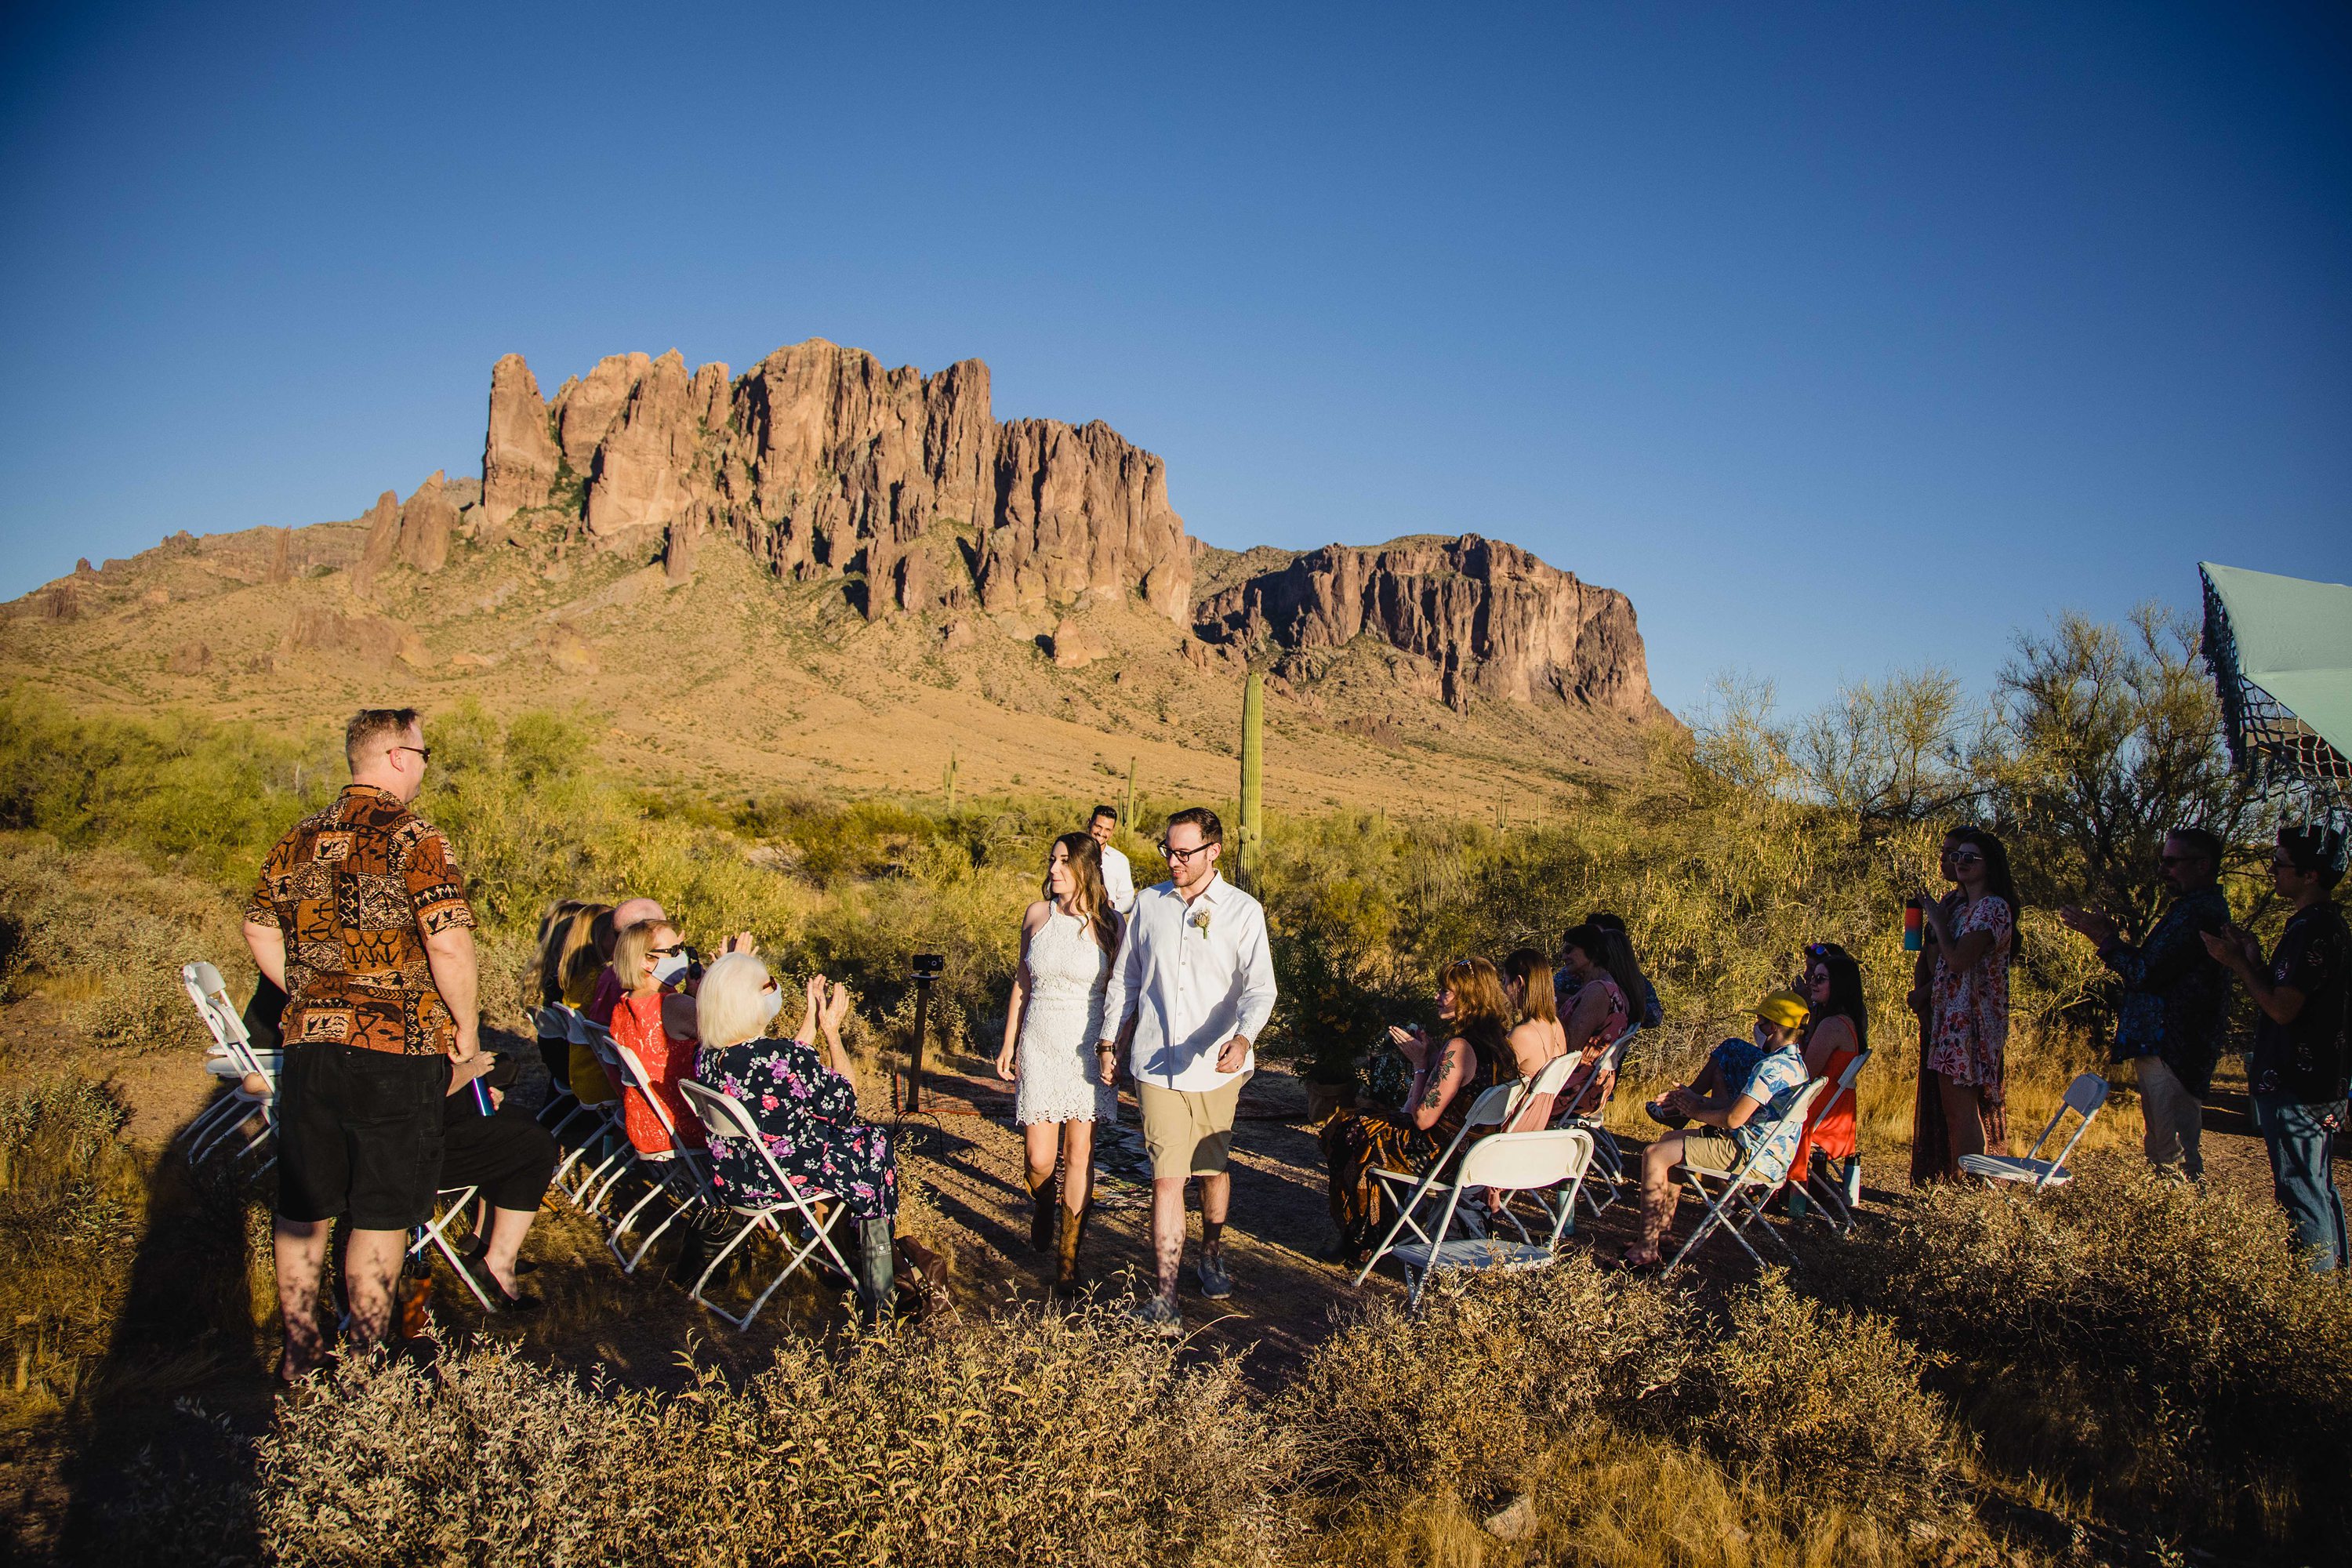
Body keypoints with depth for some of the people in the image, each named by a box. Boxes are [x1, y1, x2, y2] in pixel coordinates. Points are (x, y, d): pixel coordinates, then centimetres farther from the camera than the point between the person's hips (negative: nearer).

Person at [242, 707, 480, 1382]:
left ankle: (300, 1347, 29)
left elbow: (260, 932, 15)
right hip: (396, 1054, -6)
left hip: (310, 1045, 6)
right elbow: (448, 947, -21)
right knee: (381, 1213, 6)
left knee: (303, 1207, 16)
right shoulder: (415, 840, -15)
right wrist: (466, 1028, -9)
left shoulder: (298, 840, 7)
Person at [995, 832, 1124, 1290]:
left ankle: (1068, 1256, 11)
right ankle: (1043, 1213, 33)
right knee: (1039, 1157, -1)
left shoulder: (1110, 924, -4)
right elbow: (1022, 983, 11)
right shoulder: (1038, 914, 3)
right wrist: (1009, 1045, 11)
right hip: (1040, 1045, 2)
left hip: (1088, 1047, -2)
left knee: (1079, 1152, -1)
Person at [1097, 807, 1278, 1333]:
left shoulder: (1243, 911, -4)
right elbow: (1124, 978, 15)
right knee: (1166, 1176, -6)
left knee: (1212, 1169, 14)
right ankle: (1166, 1295, -4)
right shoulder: (1149, 903, 5)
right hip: (1156, 1063, 1)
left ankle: (1211, 1257, 39)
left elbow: (1259, 986, -13)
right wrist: (1109, 1039, 14)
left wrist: (1243, 1038, -31)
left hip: (1215, 1066, 0)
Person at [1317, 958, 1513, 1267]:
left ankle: (1359, 1244, 29)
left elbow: (1423, 1118, -22)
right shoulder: (1498, 1042, 1)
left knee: (1343, 1129, 11)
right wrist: (1429, 1054, 5)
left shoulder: (1458, 1048, -27)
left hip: (1437, 1156, -9)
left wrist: (1420, 1062, -12)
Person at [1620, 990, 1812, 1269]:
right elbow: (1741, 1102, 18)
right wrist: (1694, 1099, 10)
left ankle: (1647, 1249, -13)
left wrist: (1696, 1112, -8)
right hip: (1764, 1149, 11)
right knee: (1670, 1140, 22)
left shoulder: (1772, 1067, -23)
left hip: (1749, 1154, -11)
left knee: (1655, 1155, -16)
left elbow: (1733, 1118, -26)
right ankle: (1663, 1230, 22)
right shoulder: (1794, 1062, 12)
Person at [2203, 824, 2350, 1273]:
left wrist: (2237, 964, -12)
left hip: (2296, 1088, -10)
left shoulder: (2313, 930, -20)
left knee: (2301, 1190, -2)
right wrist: (2255, 961, 8)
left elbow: (2282, 1008, -22)